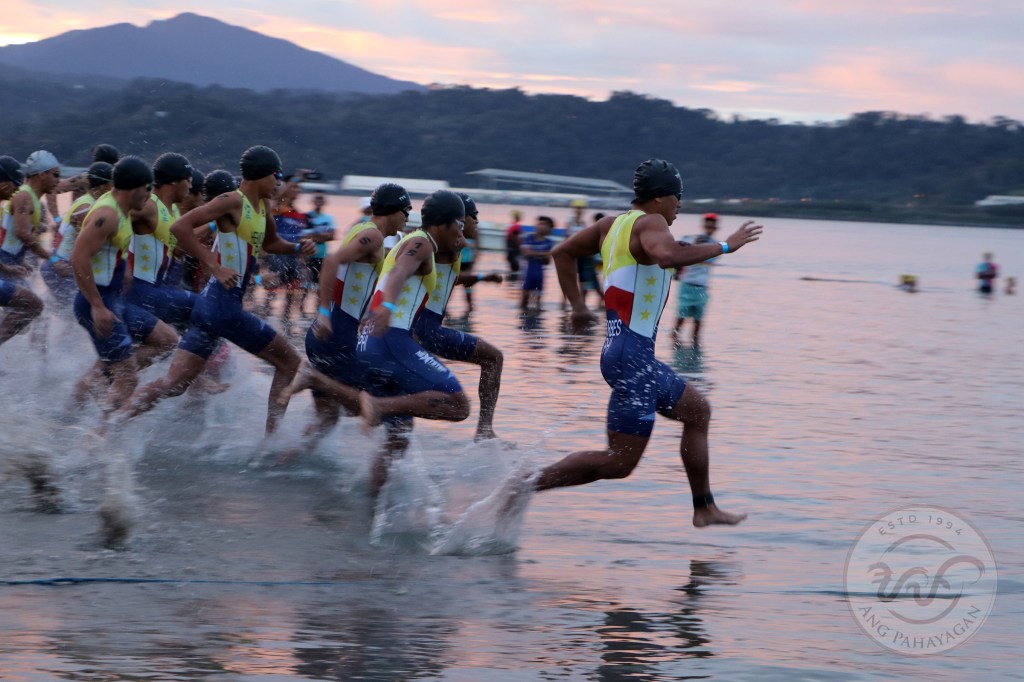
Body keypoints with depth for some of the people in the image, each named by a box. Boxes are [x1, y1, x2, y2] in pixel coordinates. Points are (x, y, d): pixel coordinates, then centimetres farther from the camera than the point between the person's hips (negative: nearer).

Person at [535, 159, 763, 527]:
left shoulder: (613, 224, 15)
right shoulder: (649, 223, -12)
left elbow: (562, 252, 22)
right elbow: (667, 255, -34)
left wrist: (578, 305, 22)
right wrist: (725, 246, -26)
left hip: (634, 355, 11)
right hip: (632, 354, -11)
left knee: (697, 411, 24)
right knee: (620, 461, -10)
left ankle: (704, 508, 27)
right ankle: (528, 484, -11)